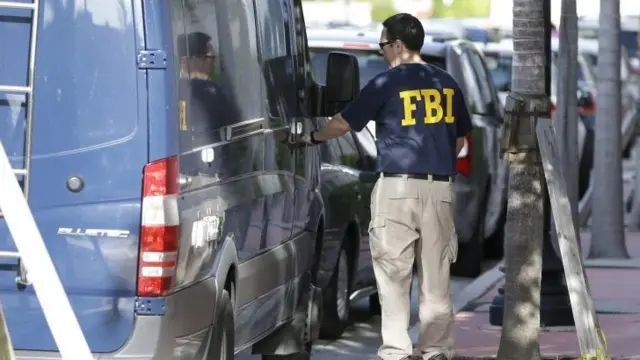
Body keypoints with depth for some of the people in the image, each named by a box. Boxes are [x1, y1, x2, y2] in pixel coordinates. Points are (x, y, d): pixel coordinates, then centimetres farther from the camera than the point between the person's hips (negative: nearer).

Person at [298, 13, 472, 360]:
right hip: (440, 187, 4)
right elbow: (459, 138, 18)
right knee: (435, 273, 6)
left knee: (394, 272, -2)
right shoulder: (447, 84, 11)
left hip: (398, 186, -4)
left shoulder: (386, 83, -4)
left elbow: (344, 123, 4)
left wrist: (313, 137, 21)